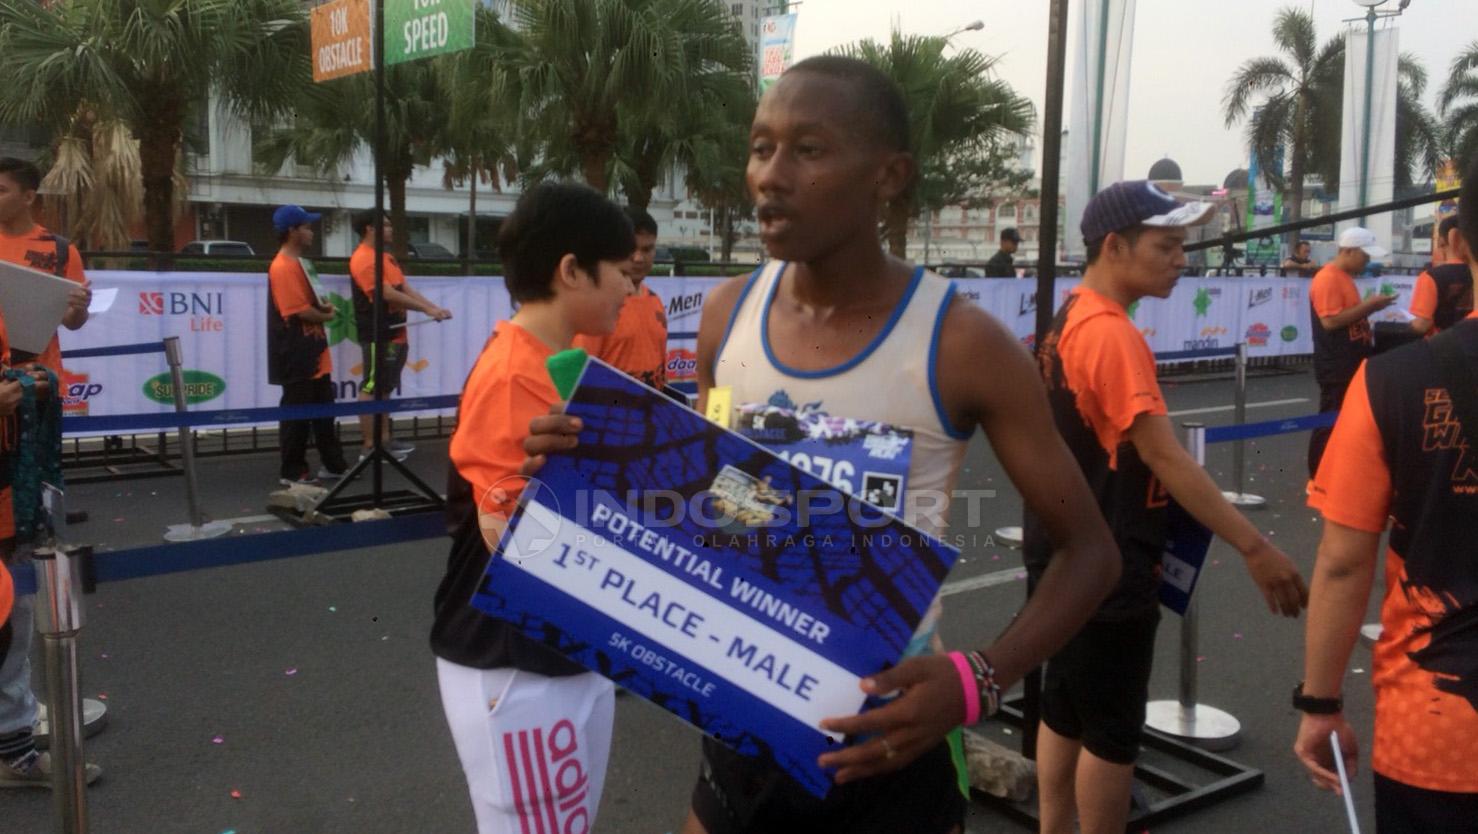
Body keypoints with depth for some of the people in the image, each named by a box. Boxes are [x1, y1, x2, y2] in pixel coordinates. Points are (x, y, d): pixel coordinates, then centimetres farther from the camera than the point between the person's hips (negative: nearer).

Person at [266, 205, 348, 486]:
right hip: (297, 357, -10)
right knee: (297, 415, -2)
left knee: (323, 412, 15)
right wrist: (327, 315, -4)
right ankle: (293, 472, 6)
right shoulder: (283, 267, -17)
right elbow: (300, 311, -22)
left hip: (313, 354, 10)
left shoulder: (299, 263, 15)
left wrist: (324, 306, 2)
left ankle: (334, 464, 23)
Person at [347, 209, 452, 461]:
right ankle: (368, 446, -2)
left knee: (385, 389, 14)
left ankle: (385, 440, 21)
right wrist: (426, 309, -18)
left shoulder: (386, 257, 17)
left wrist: (434, 307, 4)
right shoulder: (363, 259, -15)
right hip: (378, 335, -10)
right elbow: (388, 294, -21)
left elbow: (405, 288, 16)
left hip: (395, 334, 10)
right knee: (371, 389, -5)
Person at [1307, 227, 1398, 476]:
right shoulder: (1328, 278, -17)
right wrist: (1368, 305, -20)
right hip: (1336, 366, -10)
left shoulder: (1344, 277, 15)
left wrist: (1369, 308, 9)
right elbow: (1330, 321, -25)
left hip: (1351, 363, 10)